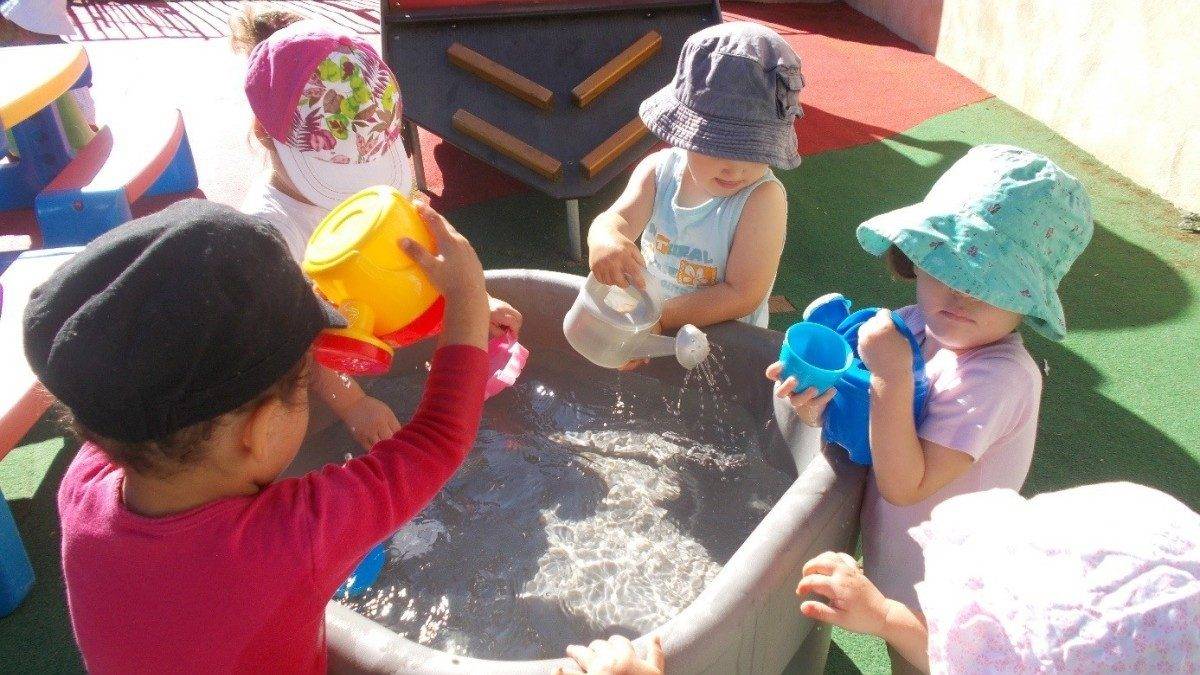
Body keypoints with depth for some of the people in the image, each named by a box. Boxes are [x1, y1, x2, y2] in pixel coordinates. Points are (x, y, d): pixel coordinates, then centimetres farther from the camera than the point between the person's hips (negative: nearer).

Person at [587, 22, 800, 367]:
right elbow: (619, 218, -19)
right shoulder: (658, 170, -7)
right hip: (645, 317, 5)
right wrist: (605, 239, -45)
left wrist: (659, 319, -27)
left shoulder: (763, 197, -21)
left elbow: (743, 294, -22)